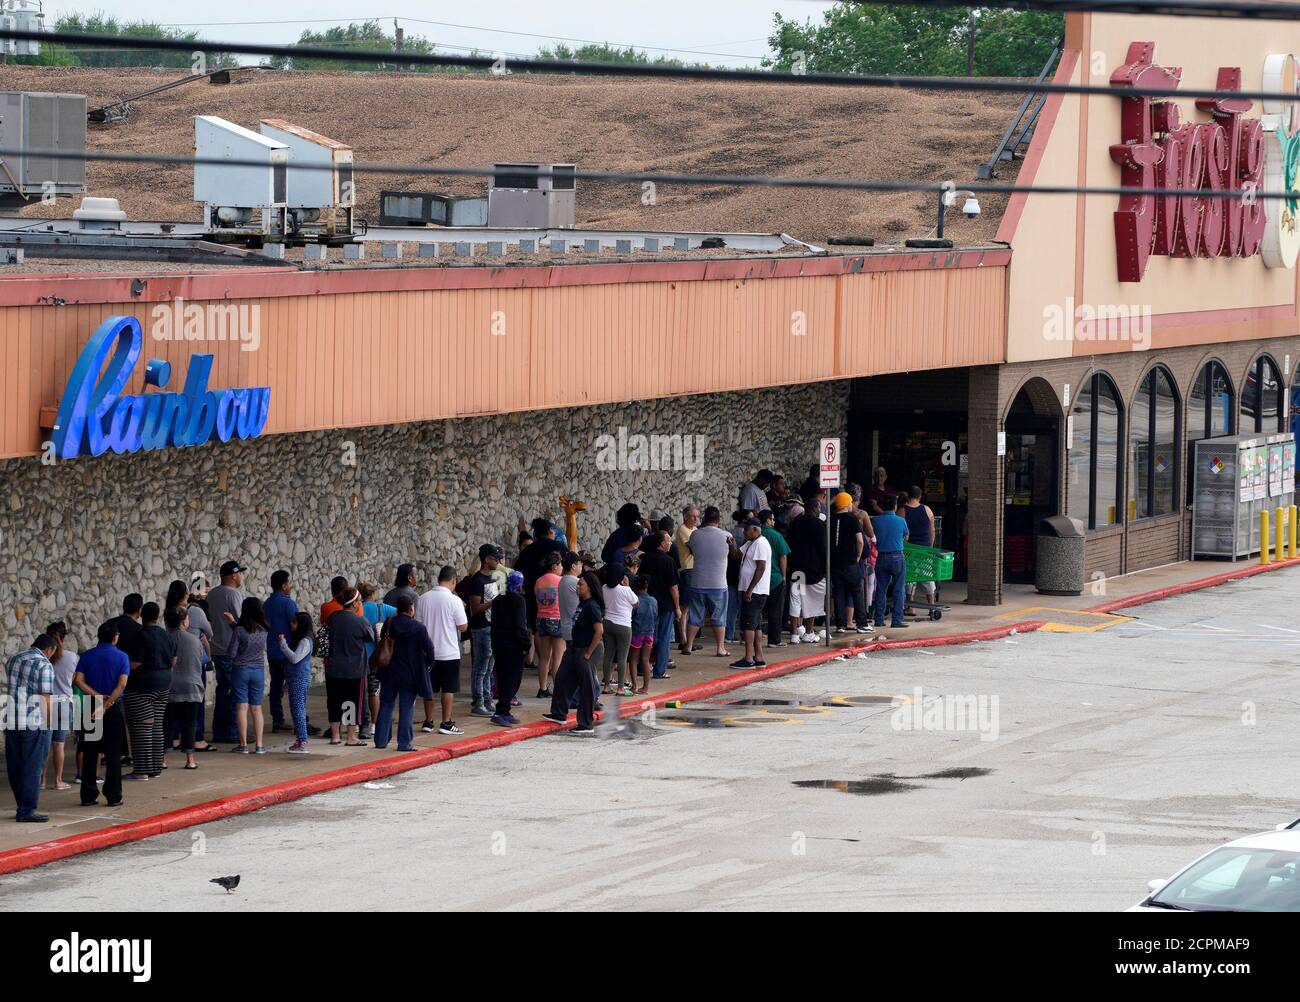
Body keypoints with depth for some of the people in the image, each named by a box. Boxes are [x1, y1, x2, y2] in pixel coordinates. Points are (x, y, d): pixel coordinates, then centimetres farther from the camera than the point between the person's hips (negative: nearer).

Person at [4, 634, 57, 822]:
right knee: (33, 768, -2)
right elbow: (46, 698, -12)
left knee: (15, 767, 11)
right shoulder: (44, 664, -9)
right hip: (35, 722, -7)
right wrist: (49, 722, -2)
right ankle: (27, 810, -3)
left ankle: (22, 807, 17)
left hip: (11, 722, 7)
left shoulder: (12, 660, 14)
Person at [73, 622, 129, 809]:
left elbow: (78, 680, -9)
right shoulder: (121, 657, -3)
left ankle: (88, 796, 7)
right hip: (114, 709, -2)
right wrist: (106, 703, -19)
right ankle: (113, 797, 3)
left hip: (90, 707, 2)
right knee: (113, 755, 3)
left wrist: (97, 696, -12)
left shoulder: (88, 656, 3)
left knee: (89, 753, 7)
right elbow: (122, 684, -16)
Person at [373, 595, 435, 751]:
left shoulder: (389, 624, -4)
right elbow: (429, 648, -9)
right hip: (410, 673, -3)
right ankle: (405, 743, 2)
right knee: (406, 709, 2)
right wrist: (430, 663, 7)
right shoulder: (418, 629, -13)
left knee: (386, 705, 13)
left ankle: (381, 740, 15)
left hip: (389, 672, 3)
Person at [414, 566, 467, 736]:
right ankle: (446, 723, 2)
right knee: (449, 689, 3)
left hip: (428, 650, 4)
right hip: (449, 652, -4)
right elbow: (463, 627, -10)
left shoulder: (423, 599, 0)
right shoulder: (454, 600, -13)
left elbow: (418, 624, 5)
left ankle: (428, 722, 16)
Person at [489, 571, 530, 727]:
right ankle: (501, 712, -13)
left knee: (503, 679, 14)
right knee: (513, 679, -4)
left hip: (498, 644, 7)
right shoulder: (519, 600, -13)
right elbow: (520, 626, -17)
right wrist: (526, 644, -10)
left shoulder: (497, 601, 9)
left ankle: (504, 713, 17)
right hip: (514, 646, -7)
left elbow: (494, 623, 12)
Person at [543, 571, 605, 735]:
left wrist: (588, 653, -21)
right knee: (562, 679, 17)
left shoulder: (592, 606, -18)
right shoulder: (582, 604, 11)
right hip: (574, 648, 10)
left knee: (586, 688, -2)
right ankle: (559, 714, 30)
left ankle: (587, 725, 5)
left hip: (584, 652, -10)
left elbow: (599, 630, -24)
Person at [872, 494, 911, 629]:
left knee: (880, 589, 8)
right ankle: (897, 620, -2)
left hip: (881, 558, 2)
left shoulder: (876, 521, -3)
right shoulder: (901, 521, -5)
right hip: (897, 556, -2)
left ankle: (879, 619, 8)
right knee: (898, 590, 1)